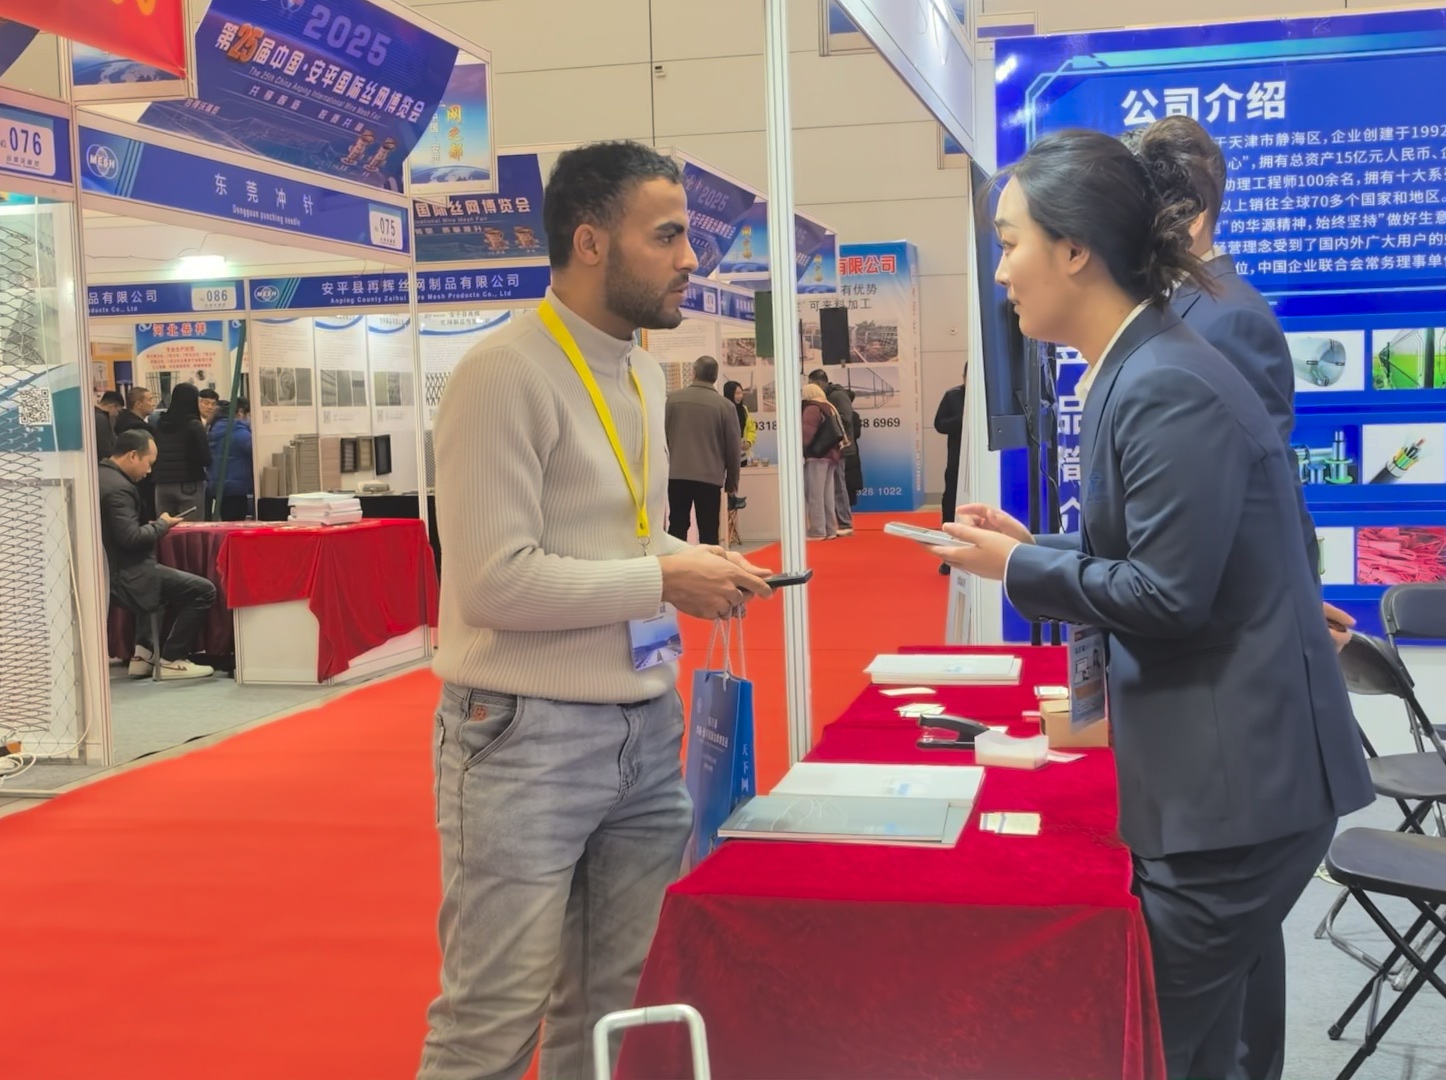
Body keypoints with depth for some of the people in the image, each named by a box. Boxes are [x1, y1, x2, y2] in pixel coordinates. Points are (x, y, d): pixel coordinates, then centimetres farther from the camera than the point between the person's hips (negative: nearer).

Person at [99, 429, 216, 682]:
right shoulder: (118, 487, -21)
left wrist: (155, 526, 10)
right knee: (204, 591, -10)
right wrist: (162, 524, -10)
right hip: (126, 577, -11)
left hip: (112, 569, 11)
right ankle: (172, 661, -1)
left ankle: (143, 653, 28)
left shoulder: (101, 476, 10)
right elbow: (131, 538, -26)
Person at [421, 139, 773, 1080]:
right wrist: (663, 580, -16)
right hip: (528, 731, -7)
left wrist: (689, 560, 1)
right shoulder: (504, 374, -15)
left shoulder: (645, 372, 11)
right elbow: (495, 581, -21)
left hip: (647, 723, 8)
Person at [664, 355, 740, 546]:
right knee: (708, 531, 3)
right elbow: (733, 448, 1)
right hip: (710, 477, -1)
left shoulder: (673, 399, 0)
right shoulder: (725, 405, -3)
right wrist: (732, 481, 12)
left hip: (677, 475, 1)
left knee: (677, 527, 9)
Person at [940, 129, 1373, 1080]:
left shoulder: (1167, 389, -21)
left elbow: (1170, 594, -22)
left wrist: (1017, 567, -12)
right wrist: (1030, 543, 9)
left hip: (1240, 781, -10)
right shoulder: (1134, 371, 10)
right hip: (1215, 772, 10)